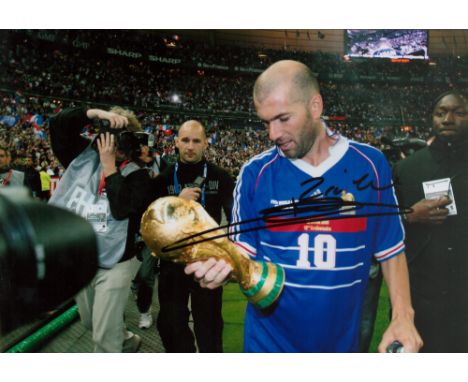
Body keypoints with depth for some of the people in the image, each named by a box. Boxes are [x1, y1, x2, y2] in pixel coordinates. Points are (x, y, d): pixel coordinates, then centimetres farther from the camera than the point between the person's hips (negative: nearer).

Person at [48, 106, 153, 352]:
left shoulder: (137, 175, -12)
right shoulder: (84, 157, 1)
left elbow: (122, 209, -27)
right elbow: (58, 124, -3)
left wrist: (110, 167, -22)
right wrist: (95, 113, -16)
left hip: (115, 265, -6)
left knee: (104, 337, 3)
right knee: (90, 322, 27)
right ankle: (127, 341, 53)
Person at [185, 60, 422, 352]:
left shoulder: (370, 165, -6)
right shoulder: (255, 173, -9)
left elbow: (391, 250, 1)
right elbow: (244, 254, -5)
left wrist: (403, 316, -9)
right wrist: (223, 268, -26)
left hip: (342, 341, 1)